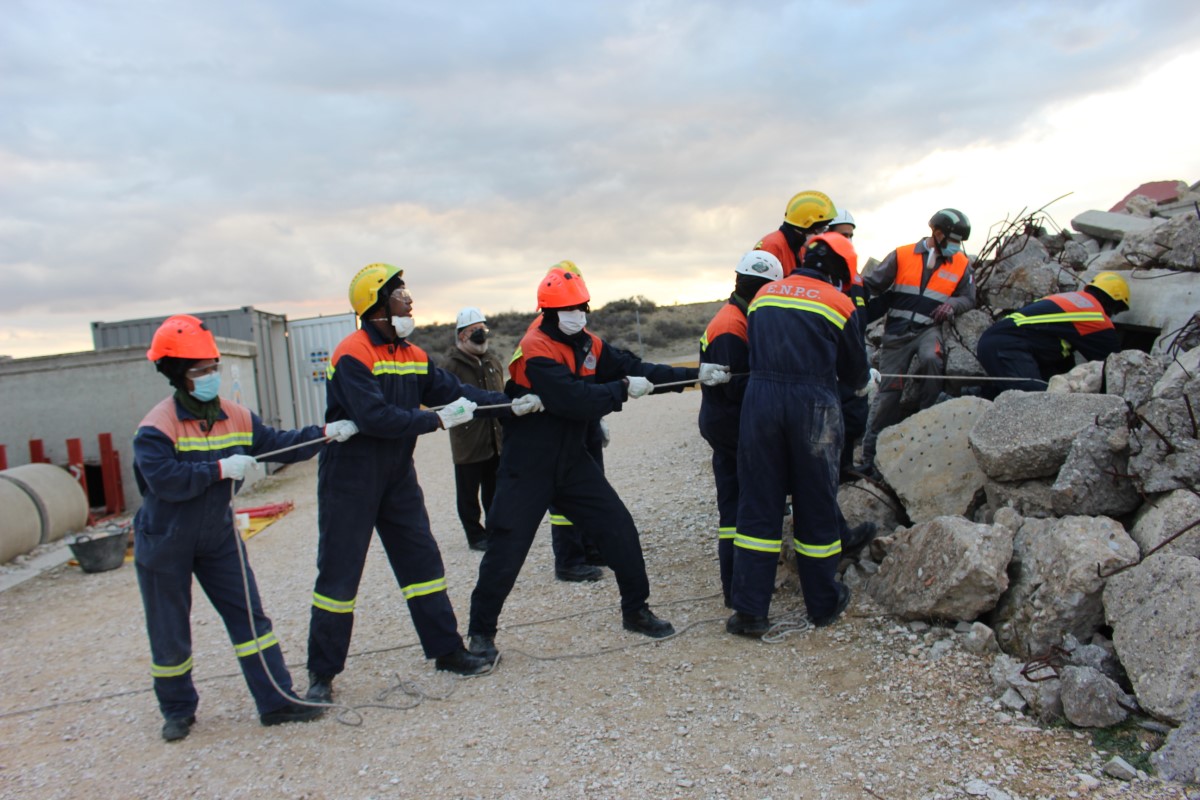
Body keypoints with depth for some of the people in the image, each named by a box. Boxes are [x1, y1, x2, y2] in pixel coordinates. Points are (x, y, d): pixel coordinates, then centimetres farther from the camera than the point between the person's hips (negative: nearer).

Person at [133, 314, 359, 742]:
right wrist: (221, 469, -29)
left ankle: (276, 700, 8)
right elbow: (165, 480, -31)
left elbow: (277, 445, 2)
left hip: (218, 536, 5)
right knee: (170, 634, 9)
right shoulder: (156, 427, -21)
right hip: (165, 544, -4)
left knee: (249, 615, 1)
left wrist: (324, 433, -8)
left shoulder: (236, 417, -3)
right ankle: (178, 710, 31)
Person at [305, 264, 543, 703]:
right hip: (349, 480, -7)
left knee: (423, 562, 9)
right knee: (339, 575, 2)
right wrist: (437, 420, -23)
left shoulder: (413, 355, 6)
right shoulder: (352, 354, -17)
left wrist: (511, 403, -6)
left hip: (397, 476, 7)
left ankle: (446, 650, 20)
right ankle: (322, 673, 16)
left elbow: (456, 392, 4)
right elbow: (375, 417, -28)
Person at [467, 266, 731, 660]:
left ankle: (635, 611, 22)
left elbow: (634, 369, 4)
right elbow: (574, 398, -29)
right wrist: (623, 389, -19)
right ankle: (481, 631, 16)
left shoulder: (588, 344, 4)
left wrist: (695, 374, -1)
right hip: (528, 465, -6)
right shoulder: (536, 348, -19)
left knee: (619, 528, 3)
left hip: (571, 460, 7)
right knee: (507, 547, -3)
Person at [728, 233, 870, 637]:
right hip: (813, 404, -2)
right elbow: (855, 372, 13)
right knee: (816, 505, 11)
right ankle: (823, 604, 27)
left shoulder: (763, 294, 14)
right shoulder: (838, 303, 4)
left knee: (757, 503, 7)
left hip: (759, 398, 3)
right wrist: (864, 381, 36)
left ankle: (750, 610, 7)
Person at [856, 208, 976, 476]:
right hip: (896, 332, -1)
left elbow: (969, 298, 14)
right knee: (889, 393, -2)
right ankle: (870, 456, 6)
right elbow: (872, 285, 5)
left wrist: (952, 304, -7)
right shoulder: (901, 256, 2)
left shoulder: (961, 265, 9)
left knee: (930, 359, -35)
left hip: (929, 329, 1)